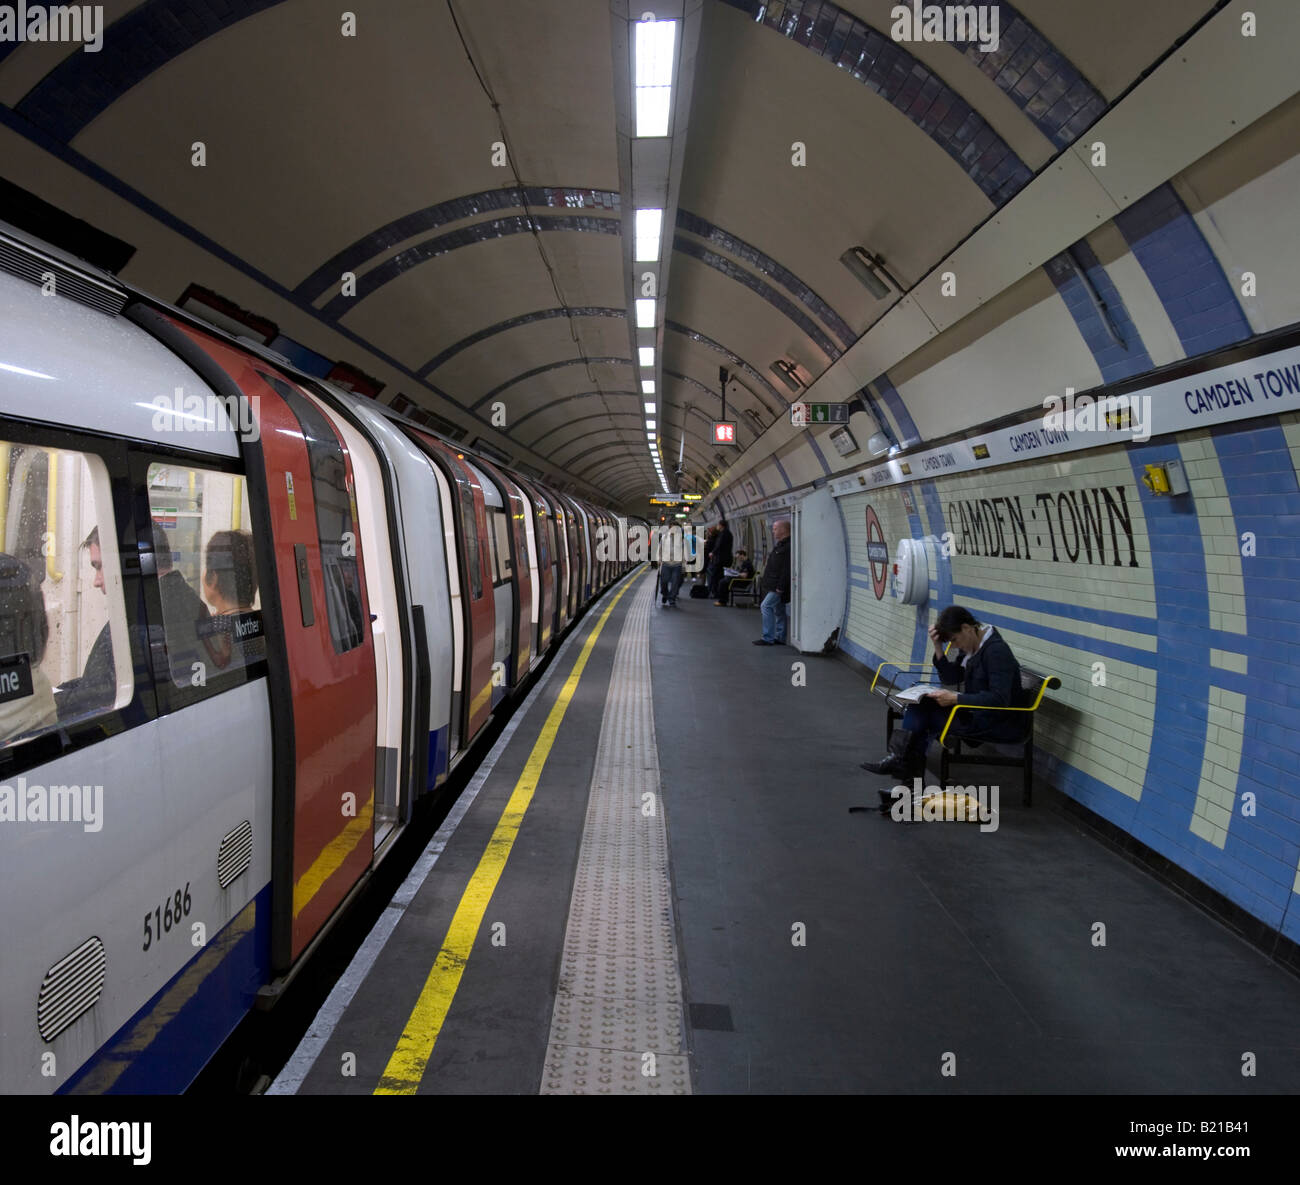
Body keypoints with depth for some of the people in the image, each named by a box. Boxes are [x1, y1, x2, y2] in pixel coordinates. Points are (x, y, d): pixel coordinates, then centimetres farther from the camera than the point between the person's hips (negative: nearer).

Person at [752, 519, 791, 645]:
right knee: (778, 611, 14)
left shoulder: (788, 546, -18)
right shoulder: (781, 545, 16)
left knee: (766, 606, -12)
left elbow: (786, 570, -24)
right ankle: (780, 638, 20)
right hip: (774, 586, 11)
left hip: (778, 587, -11)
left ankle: (768, 638, -9)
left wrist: (780, 587, -25)